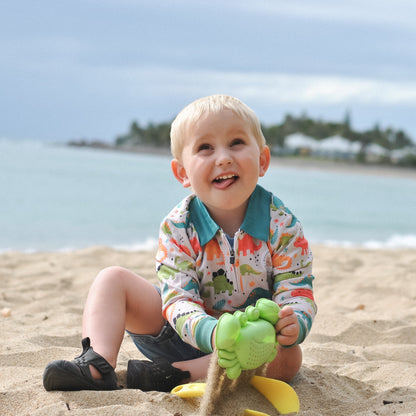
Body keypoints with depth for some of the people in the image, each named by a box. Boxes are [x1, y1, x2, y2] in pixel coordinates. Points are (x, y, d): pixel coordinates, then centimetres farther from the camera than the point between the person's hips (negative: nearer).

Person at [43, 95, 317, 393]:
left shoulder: (282, 225, -16)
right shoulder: (178, 227, -16)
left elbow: (298, 294, -17)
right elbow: (179, 300, -22)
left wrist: (293, 325, -44)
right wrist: (212, 332, -46)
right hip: (187, 332, 1)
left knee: (288, 357, -34)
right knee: (112, 279, -10)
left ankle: (174, 375, -35)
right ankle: (97, 364, -33)